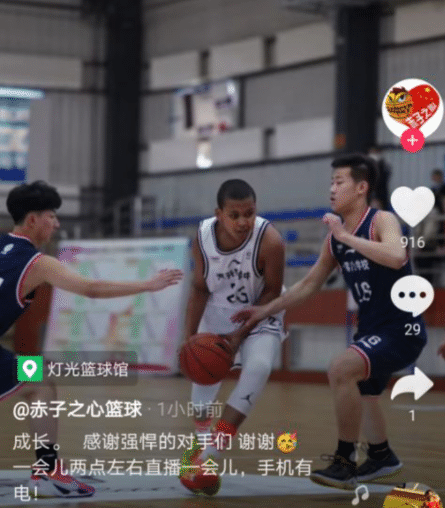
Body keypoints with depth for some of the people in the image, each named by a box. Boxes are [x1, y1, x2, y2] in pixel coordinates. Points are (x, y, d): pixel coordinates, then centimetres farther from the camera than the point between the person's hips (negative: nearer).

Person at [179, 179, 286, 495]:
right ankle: (200, 446, 36)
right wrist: (189, 335, -10)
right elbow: (200, 288, -7)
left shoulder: (270, 240, -31)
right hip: (217, 315, 4)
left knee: (258, 369, -26)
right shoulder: (204, 236, -21)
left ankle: (208, 455, -26)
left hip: (260, 316, -4)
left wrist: (241, 333, -22)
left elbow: (272, 292, -19)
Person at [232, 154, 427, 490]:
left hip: (402, 329, -9)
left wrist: (347, 237, -32)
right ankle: (381, 456, 52)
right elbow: (309, 285, 15)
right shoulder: (335, 236, 5)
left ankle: (345, 462, -16)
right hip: (372, 328, 9)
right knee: (359, 391, 27)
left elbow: (397, 257, -39)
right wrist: (266, 311, 11)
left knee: (341, 370, -27)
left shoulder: (382, 221, -17)